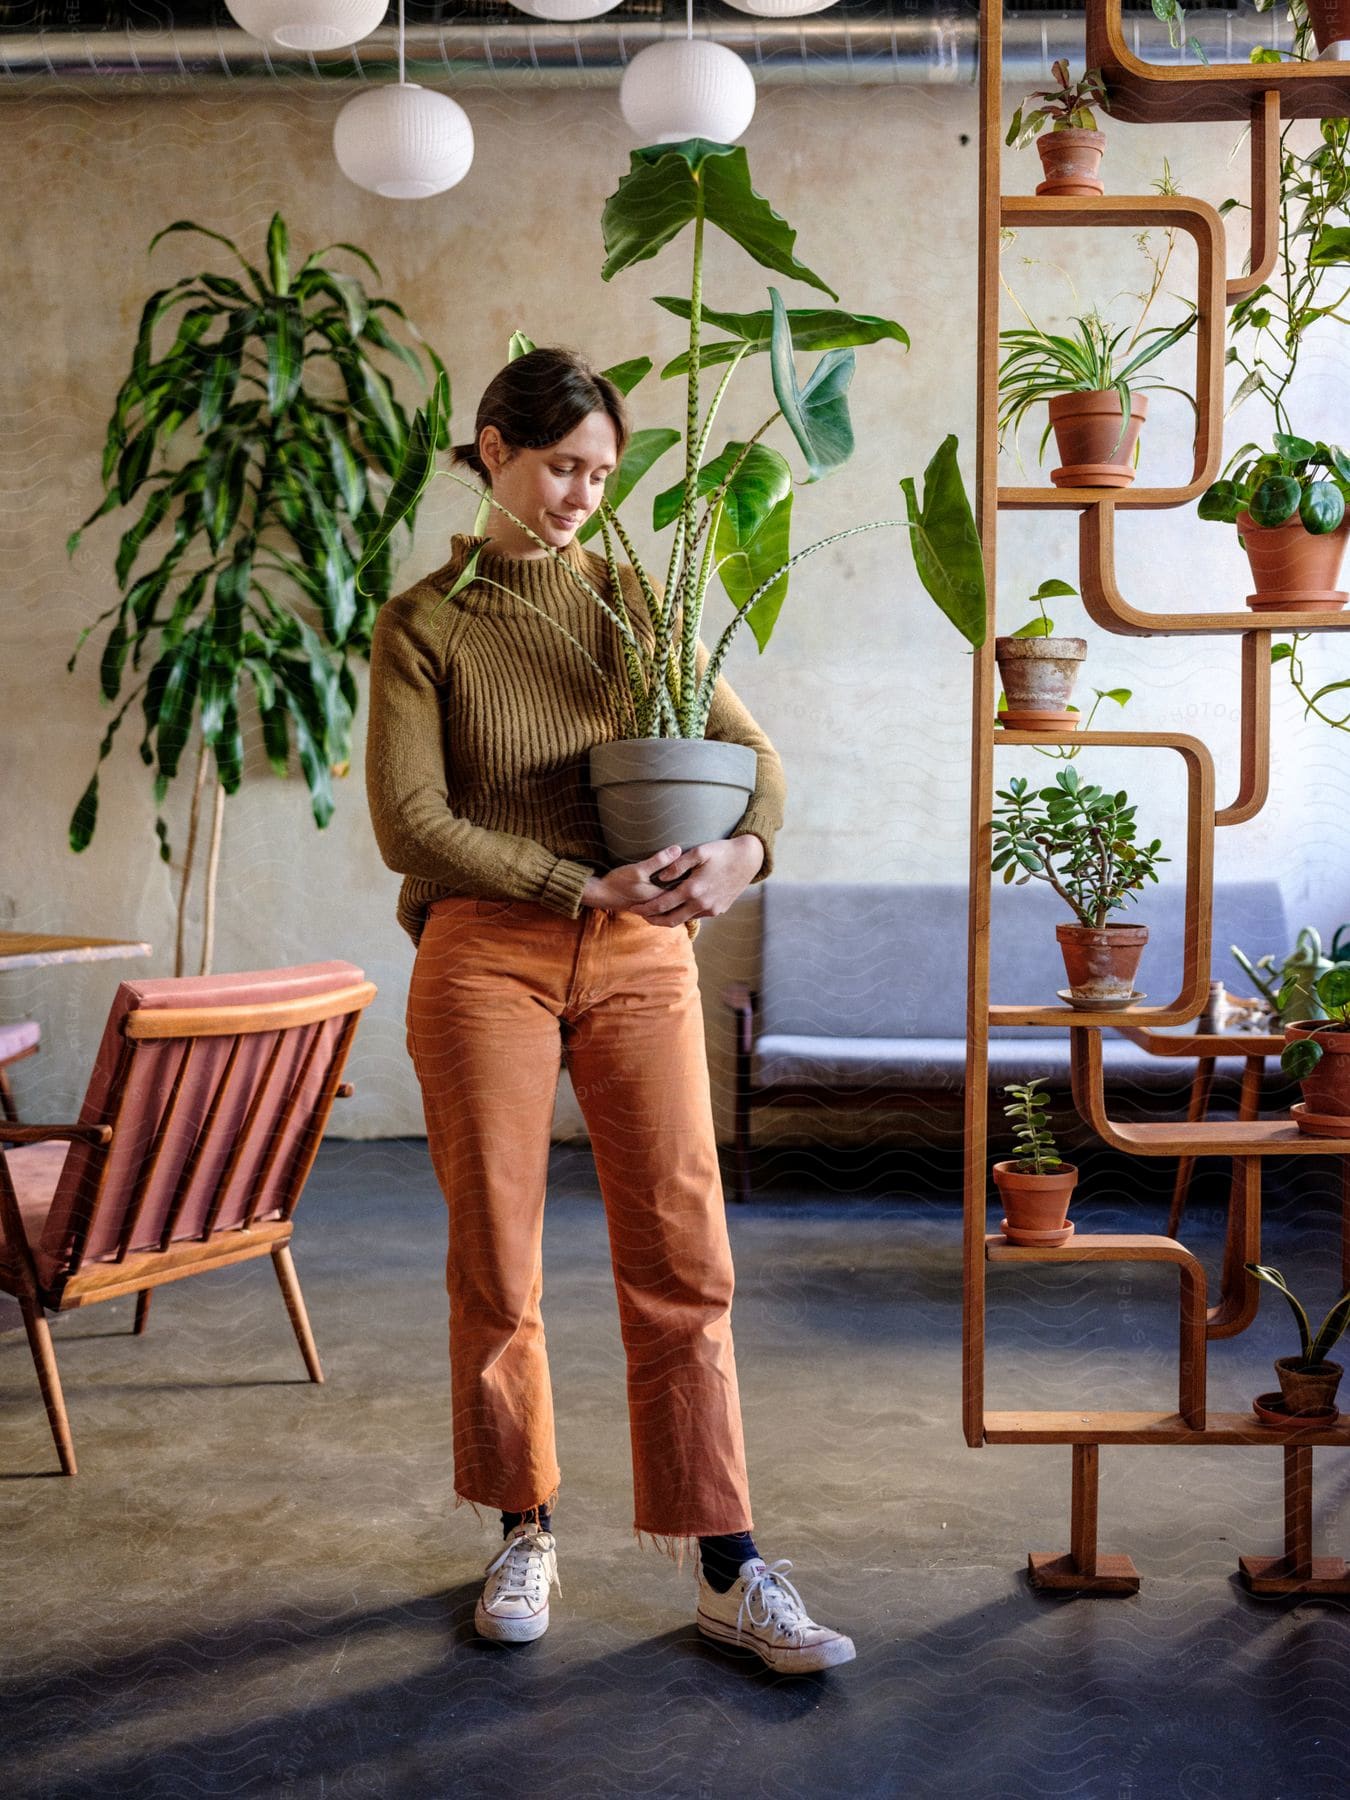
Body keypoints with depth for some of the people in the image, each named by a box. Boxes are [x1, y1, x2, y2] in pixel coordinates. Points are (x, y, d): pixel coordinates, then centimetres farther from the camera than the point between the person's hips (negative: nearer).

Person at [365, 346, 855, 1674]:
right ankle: (525, 1531, 23)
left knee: (683, 1260, -2)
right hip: (486, 956, -2)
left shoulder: (634, 602, 12)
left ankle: (729, 1572, 3)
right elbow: (408, 819, -7)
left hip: (640, 958, 2)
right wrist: (584, 886, -15)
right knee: (496, 1266, 4)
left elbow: (752, 748, 11)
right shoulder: (422, 625, 3)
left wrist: (747, 847, -13)